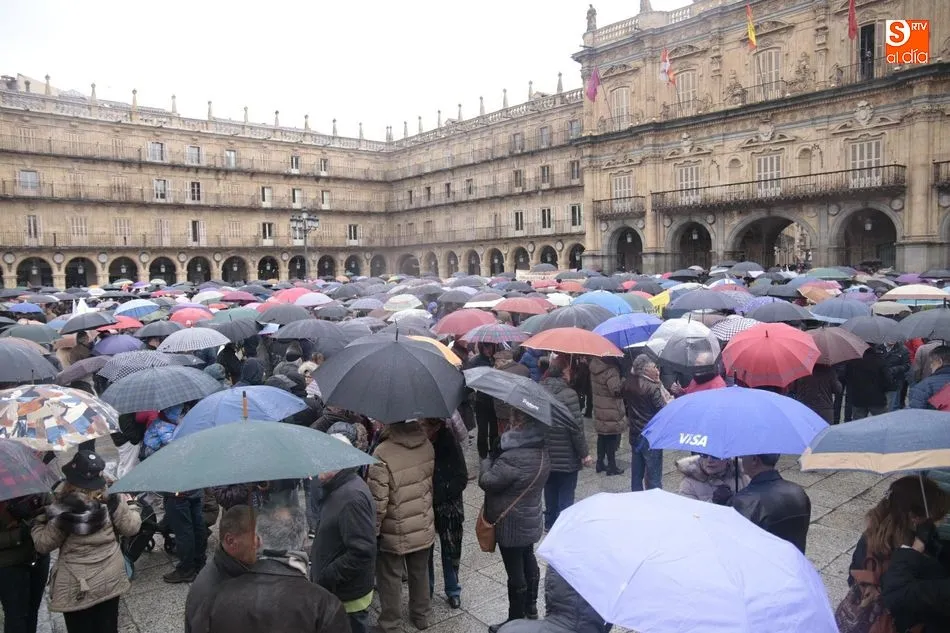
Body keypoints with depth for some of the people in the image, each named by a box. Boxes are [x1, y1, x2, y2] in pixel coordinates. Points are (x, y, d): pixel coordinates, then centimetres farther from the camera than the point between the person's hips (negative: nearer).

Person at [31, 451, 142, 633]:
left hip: (75, 587, -3)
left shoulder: (62, 507, -19)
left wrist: (38, 521, 7)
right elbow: (131, 528, -1)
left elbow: (43, 544, -9)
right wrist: (131, 507, 16)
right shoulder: (111, 498, -12)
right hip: (110, 579, 3)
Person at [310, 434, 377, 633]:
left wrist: (324, 577, -22)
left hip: (348, 598, -9)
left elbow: (361, 552, -29)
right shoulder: (340, 488, 7)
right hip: (338, 591, 9)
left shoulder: (353, 497, -26)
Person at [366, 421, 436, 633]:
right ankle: (421, 616, 41)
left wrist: (372, 531, -11)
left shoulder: (383, 454, -30)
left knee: (390, 578, 15)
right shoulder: (427, 445, -10)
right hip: (424, 527, 5)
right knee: (420, 572, 23)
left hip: (394, 533, -5)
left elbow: (378, 502, -25)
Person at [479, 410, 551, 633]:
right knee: (529, 561, 24)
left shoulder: (513, 458, -32)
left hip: (512, 525, -9)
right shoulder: (541, 452, -3)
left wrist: (487, 461, -4)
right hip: (531, 520, 9)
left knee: (515, 572, 6)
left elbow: (486, 482, -21)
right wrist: (496, 461, 3)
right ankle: (531, 606, 43)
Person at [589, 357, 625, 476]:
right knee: (612, 439, 4)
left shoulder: (595, 366, 2)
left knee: (602, 437, 18)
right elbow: (616, 389, -28)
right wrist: (624, 382, -16)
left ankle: (600, 463, 27)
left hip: (599, 410, 8)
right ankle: (611, 466, 11)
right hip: (612, 413, -8)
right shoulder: (611, 370, -23)